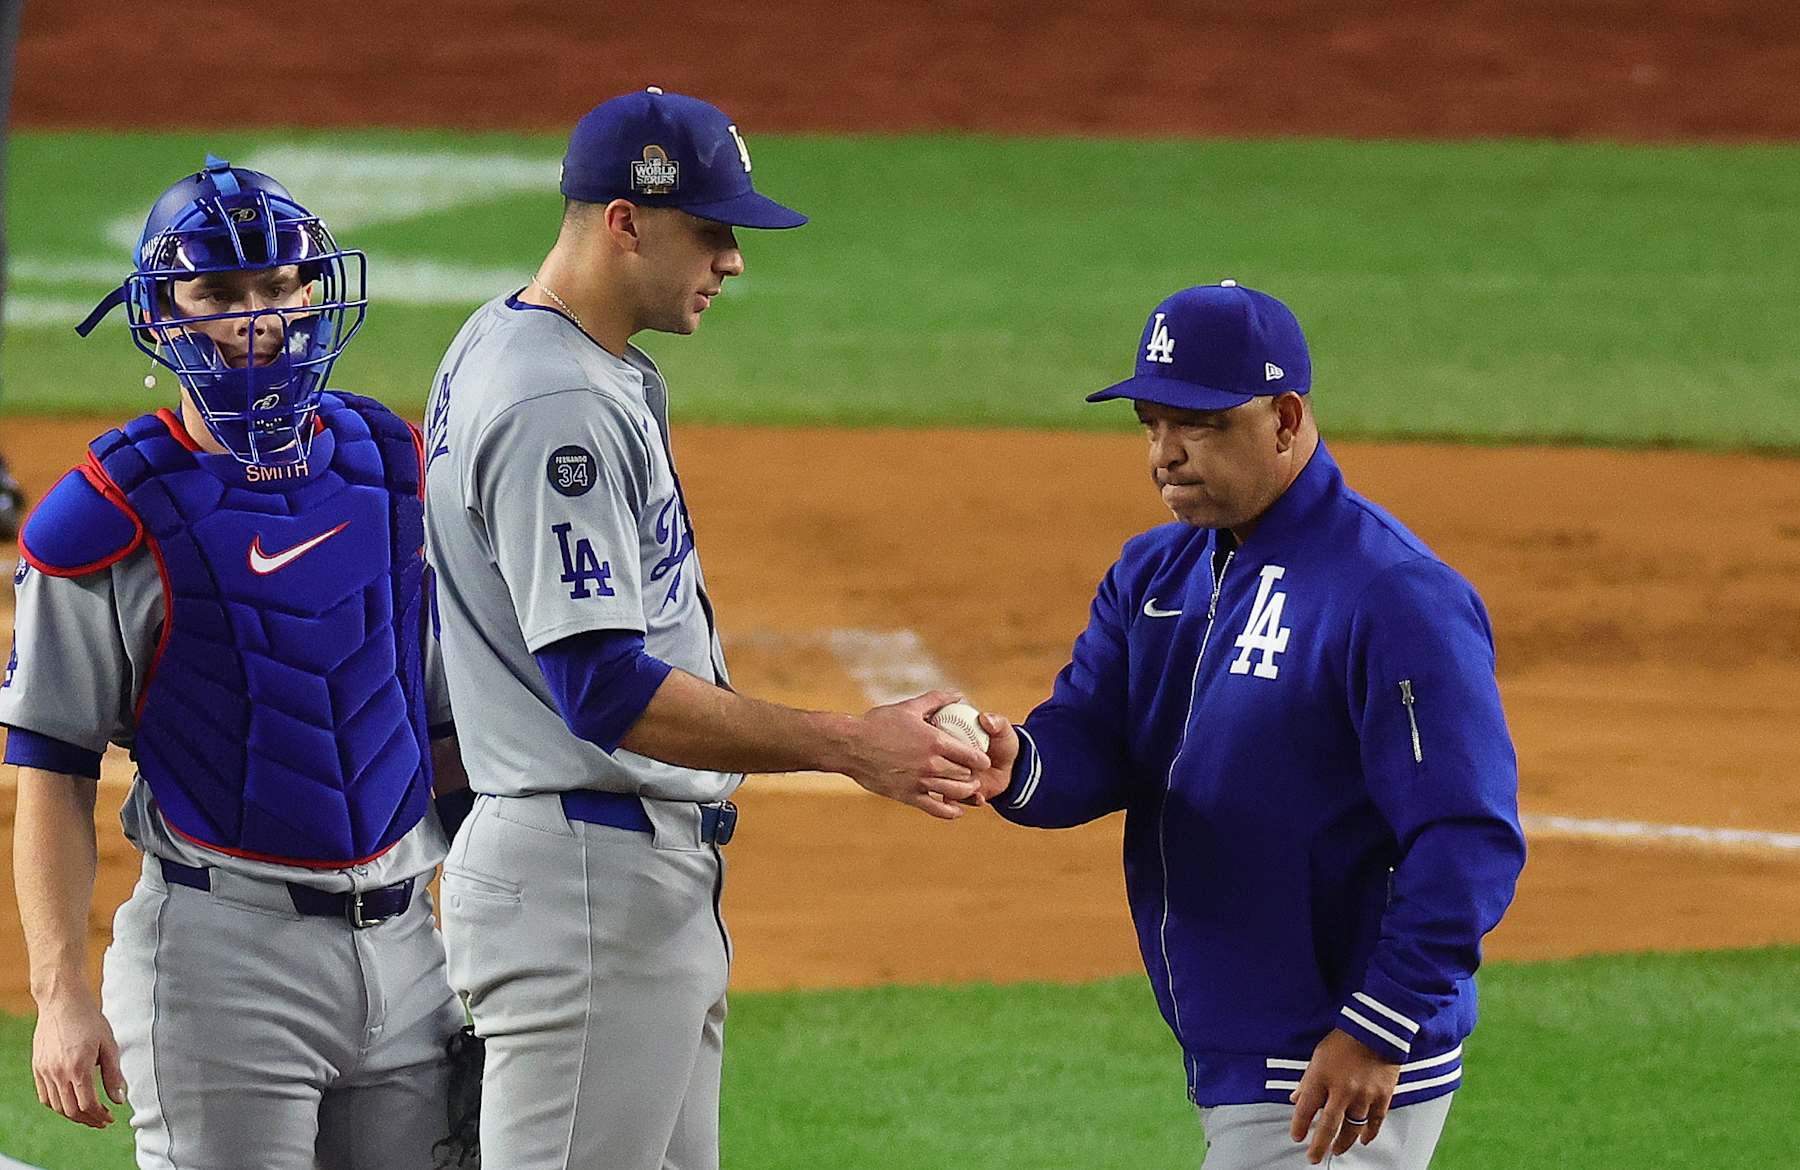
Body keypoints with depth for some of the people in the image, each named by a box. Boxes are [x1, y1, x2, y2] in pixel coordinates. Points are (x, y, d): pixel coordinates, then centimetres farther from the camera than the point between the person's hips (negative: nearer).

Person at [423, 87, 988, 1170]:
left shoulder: (502, 345, 14)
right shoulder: (558, 408, -20)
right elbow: (605, 691, -25)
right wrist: (846, 745, -23)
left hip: (655, 878, 11)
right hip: (588, 885, -11)